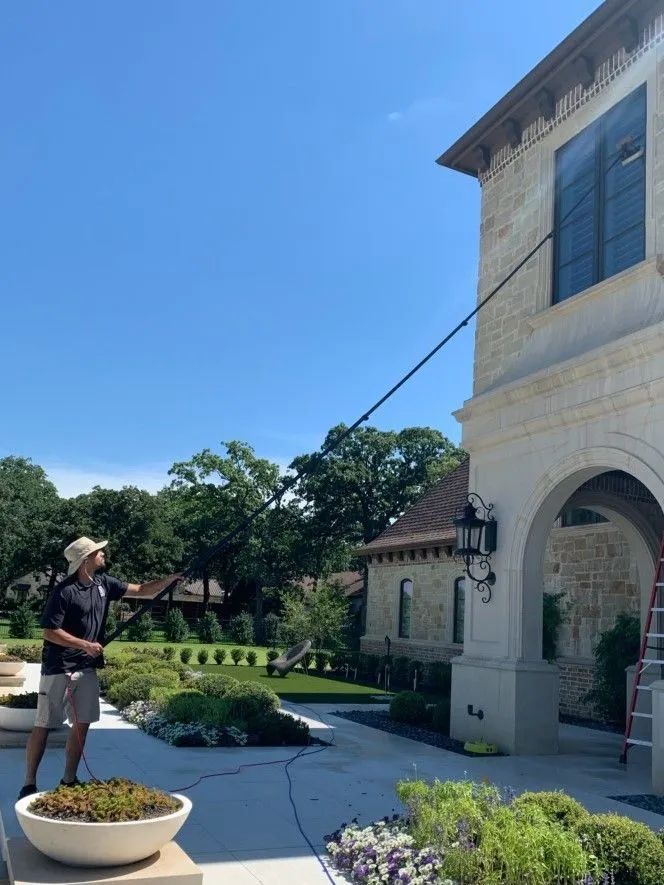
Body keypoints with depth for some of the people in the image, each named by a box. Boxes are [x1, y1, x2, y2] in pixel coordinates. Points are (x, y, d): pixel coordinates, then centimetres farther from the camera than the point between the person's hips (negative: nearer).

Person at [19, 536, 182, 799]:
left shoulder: (103, 583, 4)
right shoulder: (64, 591, -16)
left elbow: (143, 591, 8)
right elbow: (49, 631, -16)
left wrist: (171, 578, -3)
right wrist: (85, 645, -19)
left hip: (87, 668, 7)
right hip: (58, 669, -7)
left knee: (82, 724, 8)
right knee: (43, 725, 1)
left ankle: (69, 780, 19)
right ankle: (29, 784, 11)